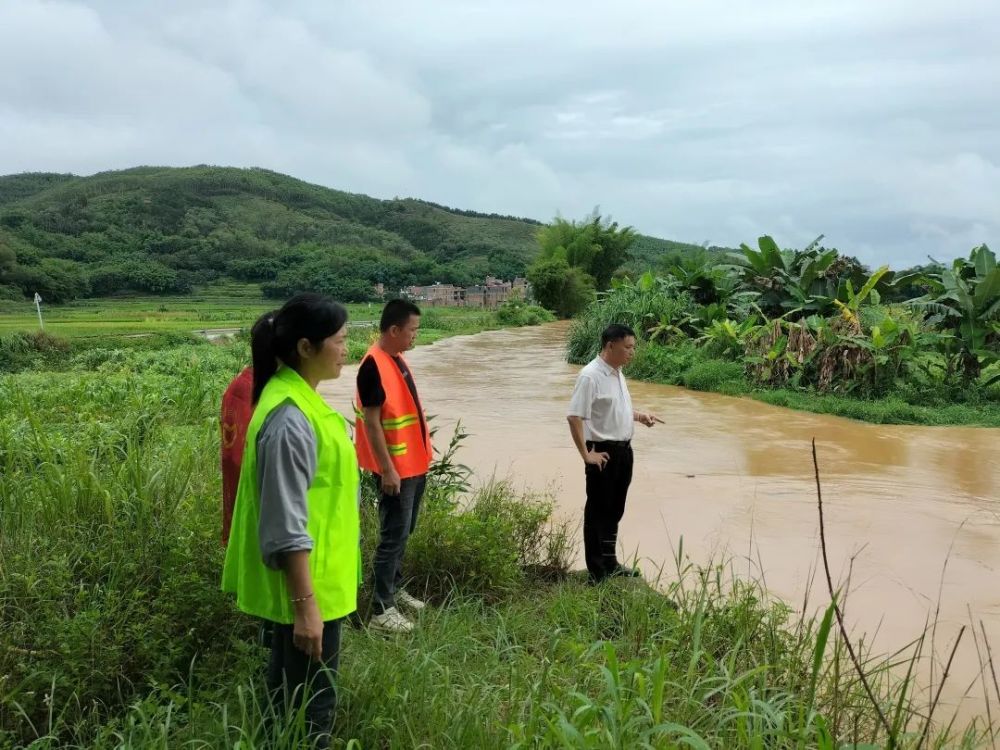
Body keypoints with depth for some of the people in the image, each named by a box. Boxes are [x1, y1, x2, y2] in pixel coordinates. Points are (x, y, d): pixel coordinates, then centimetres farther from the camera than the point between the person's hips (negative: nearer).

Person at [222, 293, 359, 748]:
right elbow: (286, 528, -25)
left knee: (291, 689, 23)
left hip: (313, 581, 10)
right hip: (306, 586, -10)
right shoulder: (290, 418, -25)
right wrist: (305, 603, -23)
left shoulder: (299, 399, 6)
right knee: (311, 700, 6)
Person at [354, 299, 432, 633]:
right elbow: (372, 422, -21)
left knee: (404, 532, 18)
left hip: (415, 464, 9)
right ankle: (381, 609, 3)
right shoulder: (374, 366, -20)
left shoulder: (397, 359, 9)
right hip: (396, 469, -9)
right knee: (394, 535, -4)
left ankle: (394, 589, 31)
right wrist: (387, 469, -21)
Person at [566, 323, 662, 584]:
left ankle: (610, 564, 31)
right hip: (603, 452, -9)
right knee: (598, 512, 1)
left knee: (615, 510, 18)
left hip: (623, 449, 9)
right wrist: (586, 455, -22)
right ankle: (597, 573, 10)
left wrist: (640, 416, 7)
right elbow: (574, 417, -23)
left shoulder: (617, 373, 10)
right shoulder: (590, 376, -19)